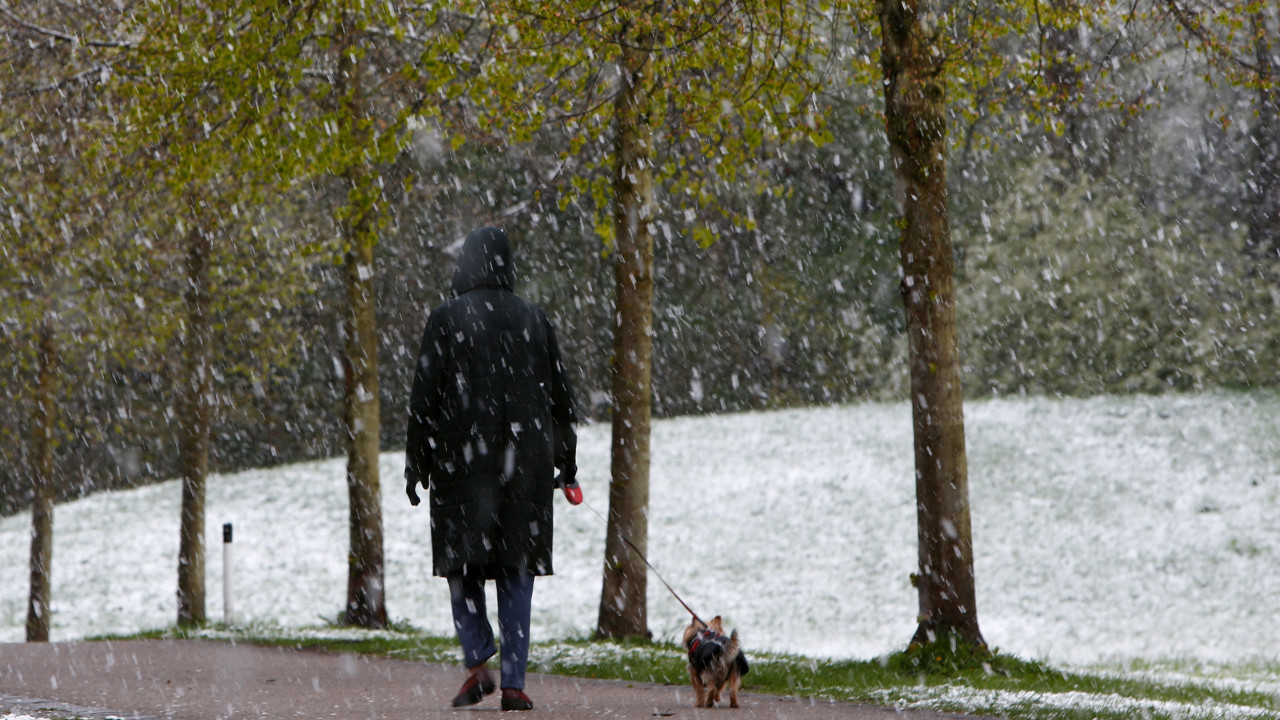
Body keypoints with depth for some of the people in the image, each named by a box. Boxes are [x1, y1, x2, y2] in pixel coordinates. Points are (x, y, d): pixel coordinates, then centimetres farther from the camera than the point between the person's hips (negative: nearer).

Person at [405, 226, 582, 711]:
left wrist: (417, 465, 2)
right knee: (517, 570, 4)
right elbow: (560, 398, 10)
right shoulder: (534, 320, 7)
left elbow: (424, 397, -4)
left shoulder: (447, 320, -3)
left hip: (462, 457, -2)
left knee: (463, 564, 8)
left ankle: (478, 661, -9)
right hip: (524, 463, 2)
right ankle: (514, 682, 0)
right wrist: (566, 466, 18)